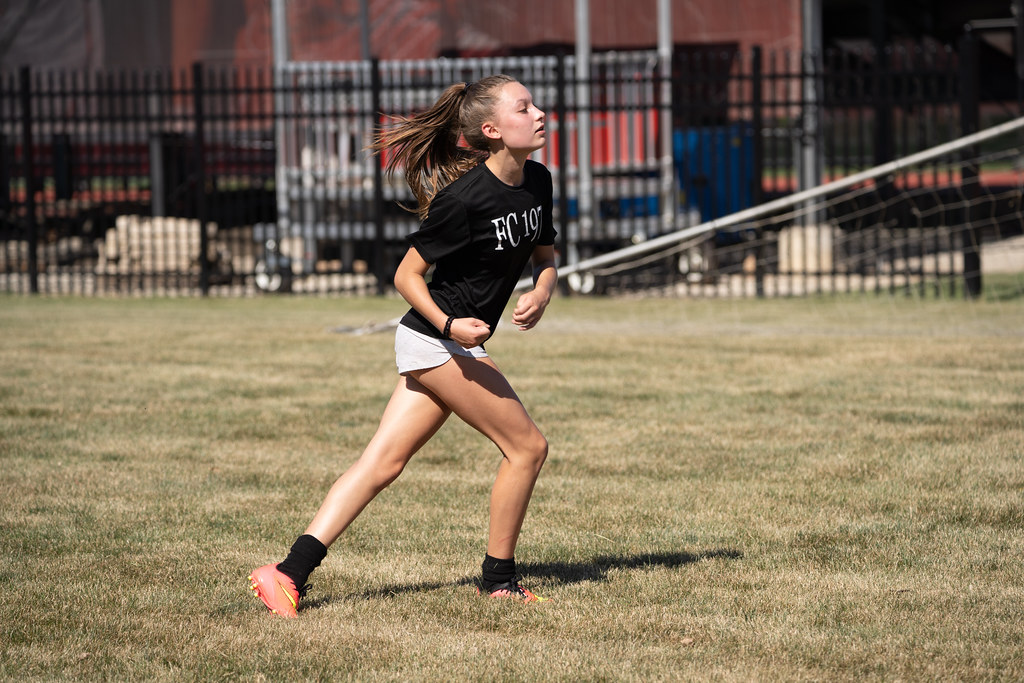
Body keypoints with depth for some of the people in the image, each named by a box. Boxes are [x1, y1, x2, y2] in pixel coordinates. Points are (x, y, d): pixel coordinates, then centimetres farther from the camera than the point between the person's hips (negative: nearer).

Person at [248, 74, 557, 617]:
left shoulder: (537, 182, 3)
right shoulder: (463, 198, -20)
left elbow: (545, 255, 18)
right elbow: (406, 274, -12)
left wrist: (541, 291, -4)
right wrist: (449, 325, -26)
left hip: (454, 346, 8)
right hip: (435, 340, -8)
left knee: (382, 462, 2)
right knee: (527, 446, -4)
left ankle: (290, 572, -3)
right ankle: (498, 578, 10)